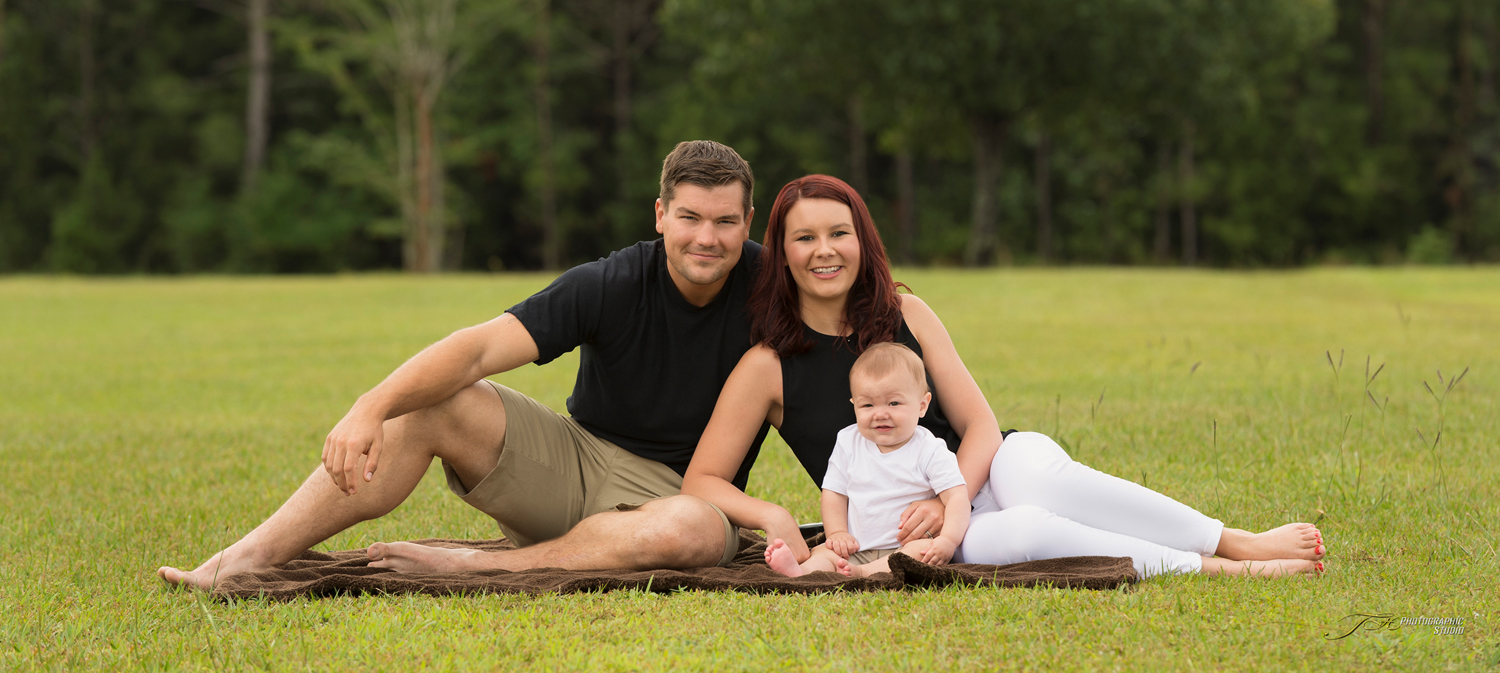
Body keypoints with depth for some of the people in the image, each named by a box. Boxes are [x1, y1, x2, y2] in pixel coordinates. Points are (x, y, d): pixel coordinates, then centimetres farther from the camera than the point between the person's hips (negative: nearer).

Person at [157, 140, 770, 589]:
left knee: (697, 531, -39)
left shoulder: (764, 282, -10)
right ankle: (247, 560, -24)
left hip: (676, 490, -1)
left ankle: (474, 567, -30)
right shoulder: (608, 285, -11)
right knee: (433, 405, -21)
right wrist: (372, 407, -38)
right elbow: (479, 347, -21)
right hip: (574, 458, 1)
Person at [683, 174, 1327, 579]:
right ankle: (1221, 568, -27)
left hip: (977, 476, 3)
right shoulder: (767, 366, -6)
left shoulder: (904, 314, 3)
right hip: (901, 539, -2)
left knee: (1031, 472, -35)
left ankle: (1239, 541, -29)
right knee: (1022, 531, -37)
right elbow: (701, 481, -5)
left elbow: (979, 425, 0)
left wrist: (947, 499, -20)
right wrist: (771, 517, -25)